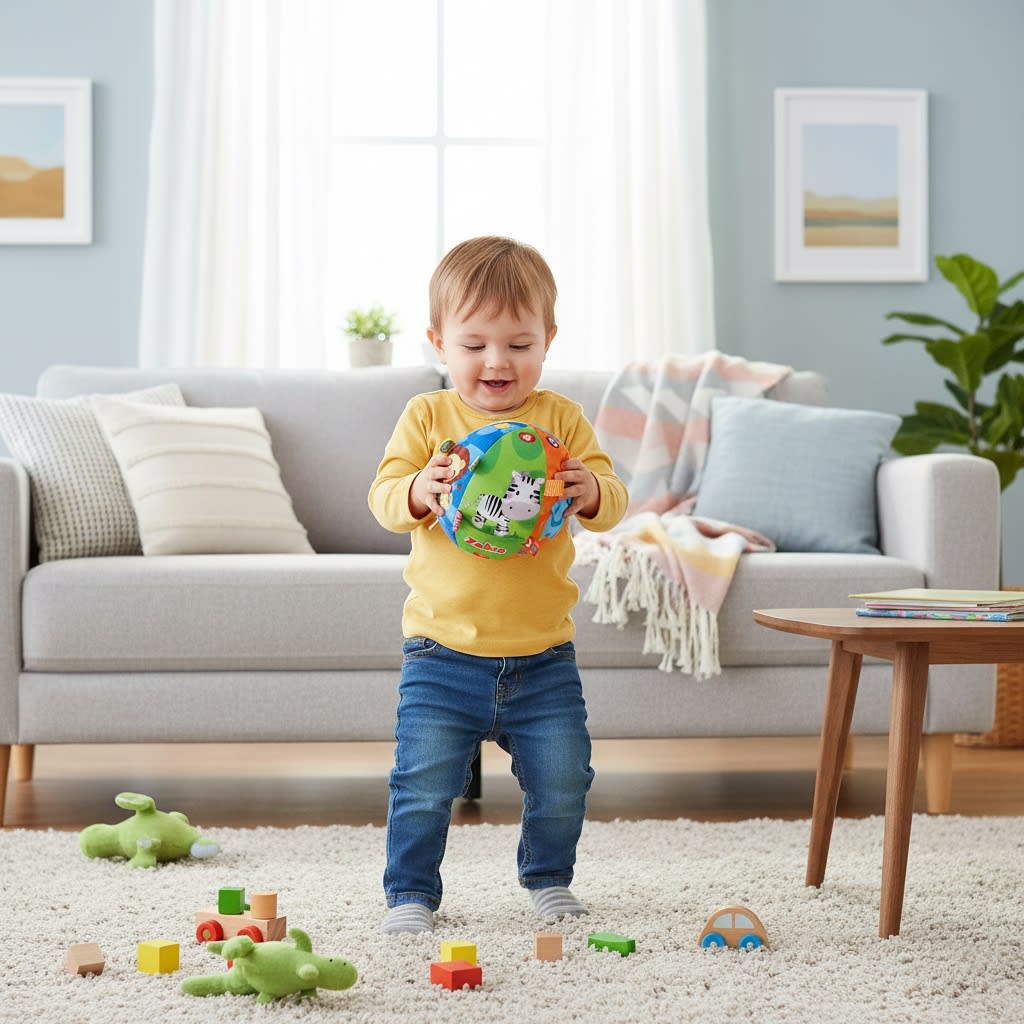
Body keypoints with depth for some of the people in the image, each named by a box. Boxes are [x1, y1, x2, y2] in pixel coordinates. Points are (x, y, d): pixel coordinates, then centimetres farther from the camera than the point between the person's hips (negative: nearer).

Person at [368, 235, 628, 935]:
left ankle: (549, 877, 32)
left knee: (562, 783, 7)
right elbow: (383, 497, -7)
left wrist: (591, 492, -27)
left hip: (543, 653, 2)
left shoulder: (560, 419, 2)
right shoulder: (428, 417, 0)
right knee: (425, 785, -3)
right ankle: (411, 892, 16)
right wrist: (418, 490, -29)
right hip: (444, 651, -1)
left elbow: (612, 501, -3)